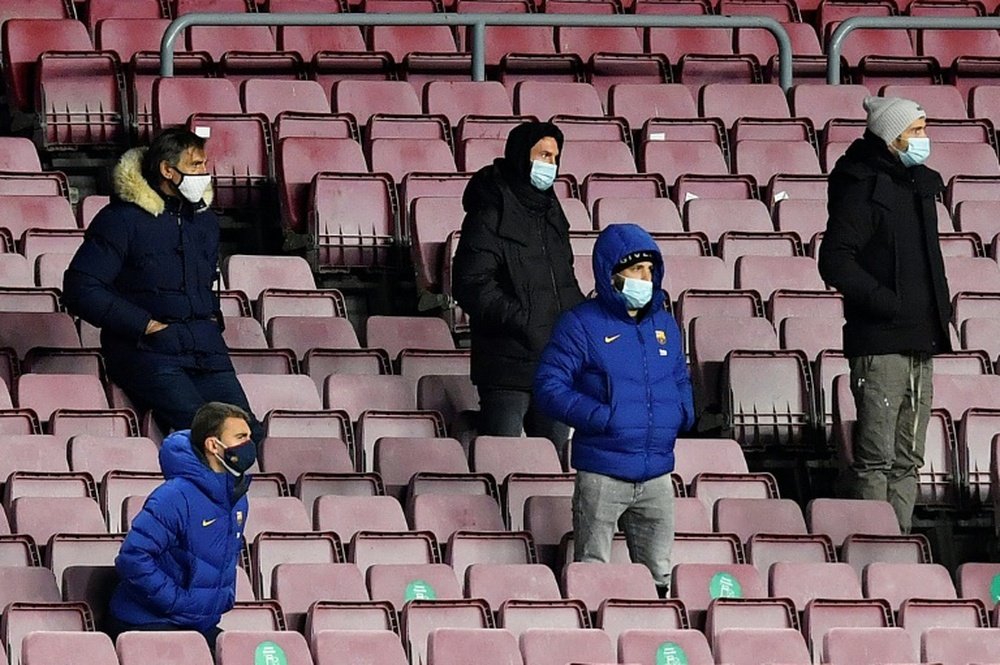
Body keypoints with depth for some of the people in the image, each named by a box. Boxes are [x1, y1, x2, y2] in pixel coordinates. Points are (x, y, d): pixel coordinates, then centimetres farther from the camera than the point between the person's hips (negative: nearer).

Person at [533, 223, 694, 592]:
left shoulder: (664, 324, 13)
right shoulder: (581, 325, -6)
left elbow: (680, 379, 26)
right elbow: (549, 388, -10)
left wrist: (684, 413, 3)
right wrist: (601, 418, -19)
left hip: (657, 475, 5)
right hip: (601, 475, -5)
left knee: (658, 576, 11)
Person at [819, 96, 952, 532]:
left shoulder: (921, 185, 16)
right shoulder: (863, 189, -10)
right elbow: (835, 263, -17)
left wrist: (940, 310, 13)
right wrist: (888, 303, -19)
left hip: (920, 341, 9)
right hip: (879, 341, -9)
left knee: (907, 459, 11)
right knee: (876, 458, -8)